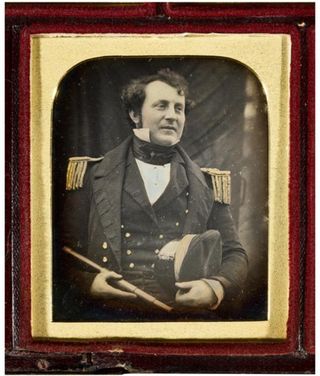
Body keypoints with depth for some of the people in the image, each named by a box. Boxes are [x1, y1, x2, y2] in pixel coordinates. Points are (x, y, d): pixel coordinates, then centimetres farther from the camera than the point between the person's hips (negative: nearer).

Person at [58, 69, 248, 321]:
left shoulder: (207, 184, 17)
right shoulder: (93, 174, 13)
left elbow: (234, 254, 17)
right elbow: (64, 247, 11)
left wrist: (216, 287, -4)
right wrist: (86, 281, -9)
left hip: (186, 310, 1)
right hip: (107, 309, -1)